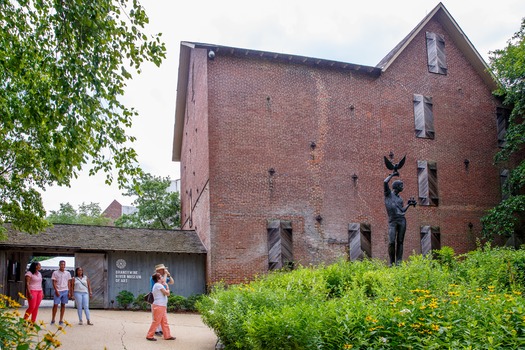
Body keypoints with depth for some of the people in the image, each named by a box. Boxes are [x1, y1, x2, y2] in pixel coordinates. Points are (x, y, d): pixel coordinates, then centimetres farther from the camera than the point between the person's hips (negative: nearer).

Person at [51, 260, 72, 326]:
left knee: (63, 305, 5)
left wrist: (69, 291, 6)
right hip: (58, 291, -3)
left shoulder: (67, 273, 10)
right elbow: (54, 283, -2)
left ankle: (61, 320, 10)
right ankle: (53, 320, 7)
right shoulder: (55, 273, 1)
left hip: (65, 291, 3)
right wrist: (56, 291, -11)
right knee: (55, 305, -3)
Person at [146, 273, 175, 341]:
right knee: (156, 322, -4)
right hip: (158, 306, -10)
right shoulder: (158, 285, -15)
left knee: (164, 322, 11)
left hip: (162, 306, 10)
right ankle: (149, 336, 4)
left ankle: (167, 336, 16)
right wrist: (167, 286, -1)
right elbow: (167, 293, -15)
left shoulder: (158, 285, 17)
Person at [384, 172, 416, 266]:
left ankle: (398, 262, -1)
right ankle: (391, 262, 0)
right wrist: (392, 175, 7)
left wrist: (409, 204, 16)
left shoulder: (400, 198, 22)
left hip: (402, 220, 5)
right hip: (392, 221, -4)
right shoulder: (388, 193, 8)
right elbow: (385, 182, -7)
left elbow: (402, 210, 20)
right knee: (391, 242, -11)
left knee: (400, 242, -1)